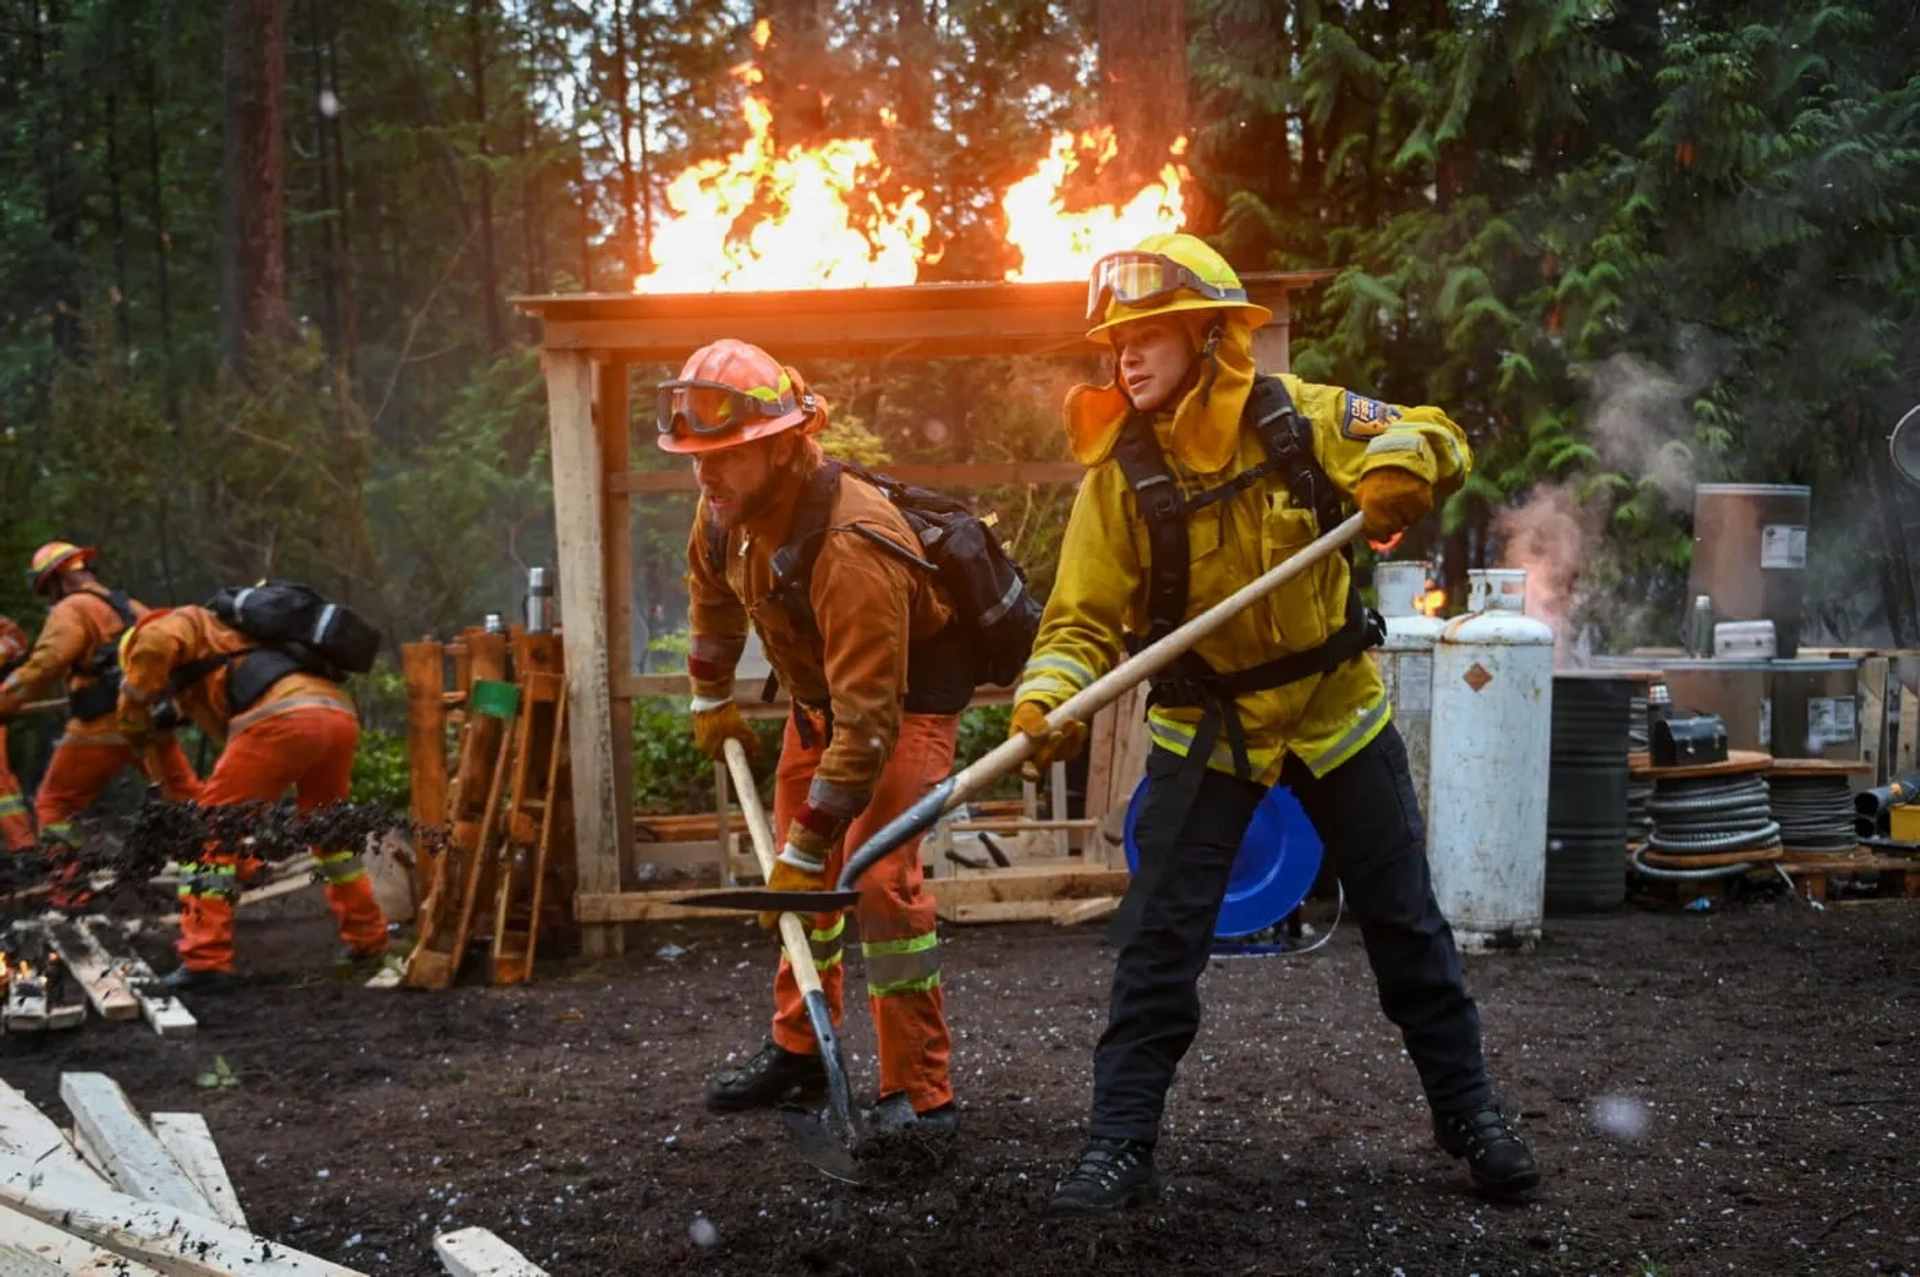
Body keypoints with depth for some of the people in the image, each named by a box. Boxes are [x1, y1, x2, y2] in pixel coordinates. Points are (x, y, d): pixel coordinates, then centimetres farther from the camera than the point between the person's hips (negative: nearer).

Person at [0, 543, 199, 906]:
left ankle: (71, 889, -2)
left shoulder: (72, 610, -5)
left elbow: (43, 666, -16)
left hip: (101, 728, -6)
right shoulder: (133, 608, 18)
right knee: (187, 795, 18)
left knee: (54, 805, 7)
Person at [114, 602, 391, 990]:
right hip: (340, 715, 8)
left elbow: (154, 643, -3)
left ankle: (206, 961, -3)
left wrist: (134, 711, 7)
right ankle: (368, 946, 34)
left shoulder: (190, 623, 21)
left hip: (283, 718, -8)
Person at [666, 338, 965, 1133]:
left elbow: (868, 723, -39)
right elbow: (712, 591, 13)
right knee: (801, 874, 14)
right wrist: (710, 700, 18)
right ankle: (799, 1053, 31)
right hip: (817, 695, 8)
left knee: (876, 877, -21)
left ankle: (921, 1093, -13)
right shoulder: (729, 506, -14)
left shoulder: (849, 547, -39)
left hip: (907, 699, -8)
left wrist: (808, 850, -36)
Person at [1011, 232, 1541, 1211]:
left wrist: (1400, 464, -31)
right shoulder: (1122, 473, -13)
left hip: (1336, 710, 1)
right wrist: (1047, 701, -33)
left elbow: (1434, 438, -7)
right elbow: (1085, 615, -14)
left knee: (1406, 925, 10)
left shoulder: (1297, 417, -12)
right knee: (1160, 939, -5)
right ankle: (1119, 1145, 5)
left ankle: (1468, 1114, 26)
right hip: (1205, 728, -1)